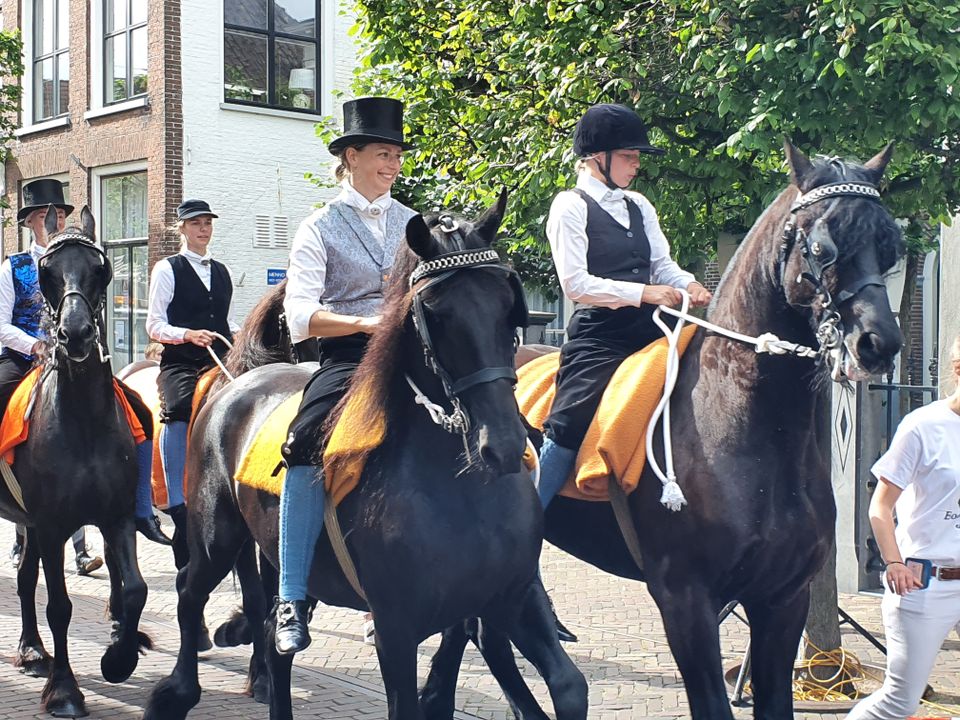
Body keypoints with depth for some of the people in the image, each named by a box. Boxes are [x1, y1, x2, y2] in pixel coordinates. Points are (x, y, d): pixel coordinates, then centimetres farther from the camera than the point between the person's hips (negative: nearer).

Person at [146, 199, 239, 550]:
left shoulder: (221, 271, 21)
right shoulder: (167, 269, 6)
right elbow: (154, 326, 1)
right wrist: (188, 334, -16)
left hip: (220, 360, 5)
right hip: (180, 362, -5)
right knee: (178, 410, -30)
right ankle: (177, 502, -26)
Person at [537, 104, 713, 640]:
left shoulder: (640, 208, 18)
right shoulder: (571, 207, -2)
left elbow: (662, 264, 15)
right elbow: (576, 283, -11)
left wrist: (688, 285, -7)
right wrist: (644, 292, -17)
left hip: (646, 335, 7)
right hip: (597, 340, -7)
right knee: (564, 435, -16)